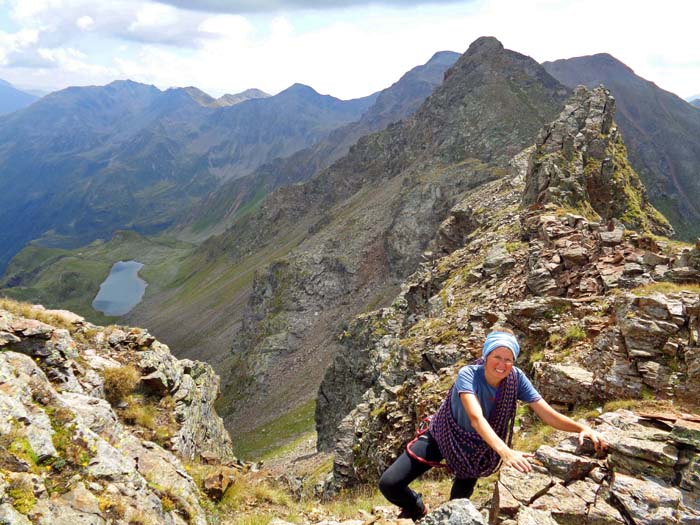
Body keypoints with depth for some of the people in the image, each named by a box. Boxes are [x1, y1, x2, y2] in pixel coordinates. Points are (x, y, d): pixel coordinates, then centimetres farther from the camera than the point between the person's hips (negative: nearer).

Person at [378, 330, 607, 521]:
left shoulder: (516, 378, -19)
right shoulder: (468, 374, -31)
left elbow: (548, 414, -19)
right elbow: (476, 417, -46)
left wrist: (583, 428, -35)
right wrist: (505, 451, -60)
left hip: (476, 449, 3)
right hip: (442, 436, -3)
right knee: (389, 483, -12)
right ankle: (418, 510, 20)